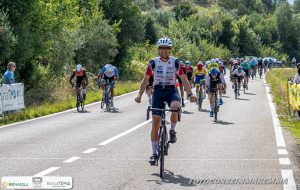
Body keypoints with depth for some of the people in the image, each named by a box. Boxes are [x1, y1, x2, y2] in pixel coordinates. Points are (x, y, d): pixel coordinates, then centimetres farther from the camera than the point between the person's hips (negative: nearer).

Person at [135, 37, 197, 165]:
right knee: (155, 122, -7)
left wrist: (190, 94, -9)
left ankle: (172, 131, -8)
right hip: (158, 91, 1)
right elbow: (145, 80, 3)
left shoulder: (176, 62, -2)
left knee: (176, 106, -36)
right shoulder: (153, 63, -3)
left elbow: (184, 79, 3)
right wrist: (140, 94, -9)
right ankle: (154, 153, 1)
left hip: (171, 90, 0)